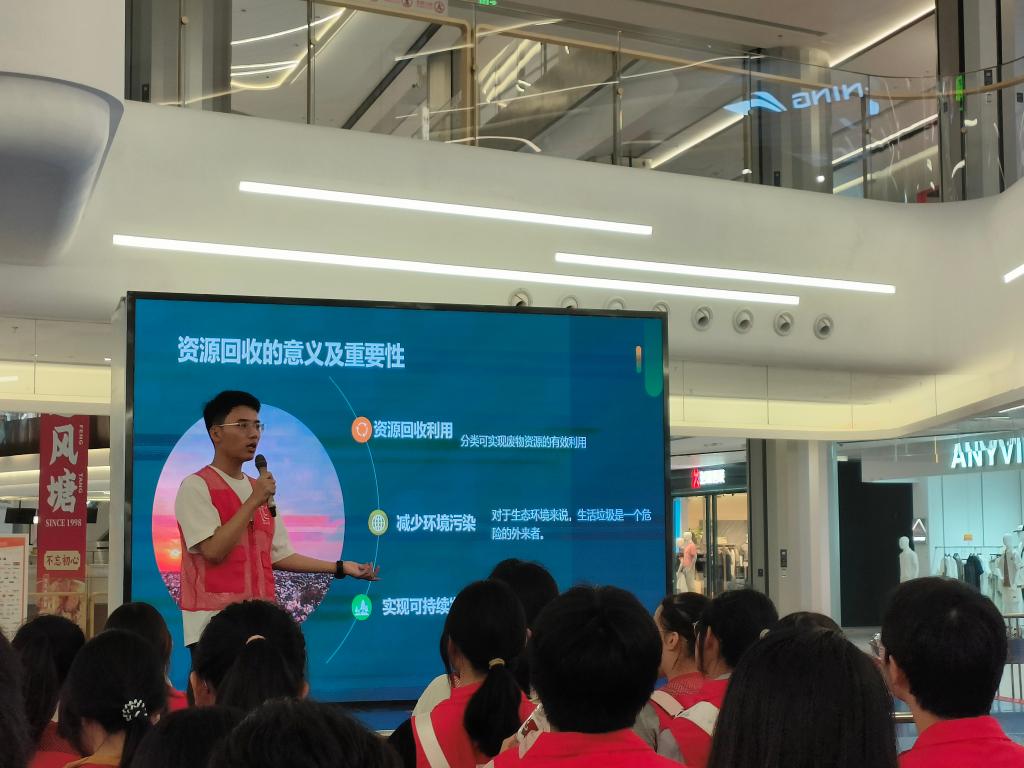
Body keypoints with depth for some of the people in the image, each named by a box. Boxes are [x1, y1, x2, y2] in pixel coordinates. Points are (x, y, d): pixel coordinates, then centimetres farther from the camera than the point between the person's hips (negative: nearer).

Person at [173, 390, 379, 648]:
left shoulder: (260, 490, 16)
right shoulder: (196, 487, -6)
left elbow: (278, 555, 16)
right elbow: (213, 551, -16)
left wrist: (340, 567, 13)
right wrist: (253, 502, -16)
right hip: (213, 619, -7)